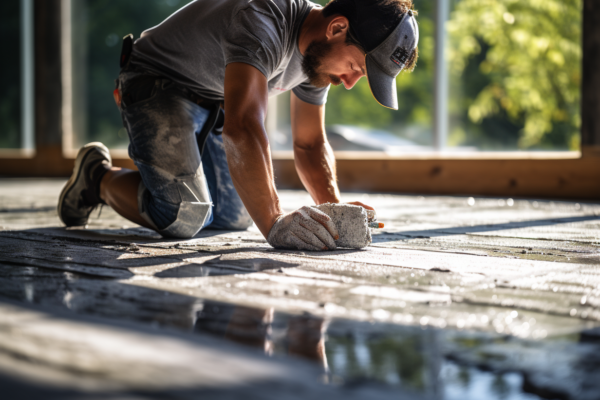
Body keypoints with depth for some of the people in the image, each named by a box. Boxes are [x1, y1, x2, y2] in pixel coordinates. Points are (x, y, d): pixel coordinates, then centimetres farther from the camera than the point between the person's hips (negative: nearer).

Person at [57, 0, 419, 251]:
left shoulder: (320, 50, -8)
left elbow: (310, 143, 0)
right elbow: (242, 128, -49)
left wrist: (333, 207, -17)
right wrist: (274, 223, -52)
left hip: (214, 102, 8)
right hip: (157, 85, -8)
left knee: (236, 216, 10)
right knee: (183, 217, -22)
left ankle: (157, 173, 34)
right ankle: (99, 176, 5)